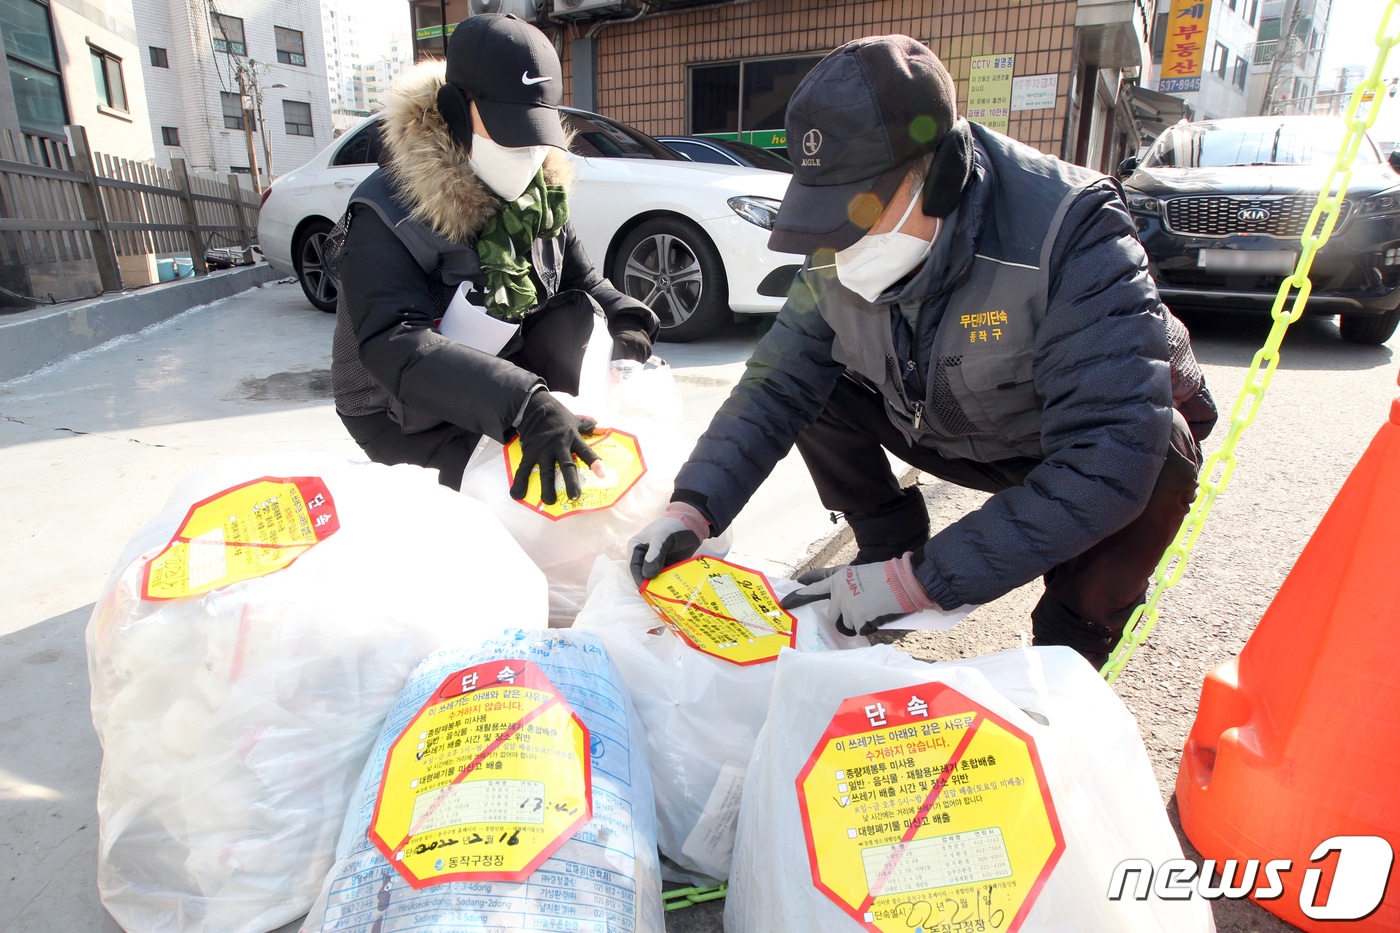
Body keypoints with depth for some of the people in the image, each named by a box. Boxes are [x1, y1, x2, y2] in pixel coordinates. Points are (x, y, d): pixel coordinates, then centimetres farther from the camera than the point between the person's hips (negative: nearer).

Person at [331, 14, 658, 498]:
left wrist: (626, 317, -19)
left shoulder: (540, 191, -5)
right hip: (404, 415, -5)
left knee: (580, 311, -16)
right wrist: (524, 404, -53)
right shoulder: (386, 212, -25)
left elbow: (582, 276, 5)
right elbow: (392, 346, -38)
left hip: (495, 380, 6)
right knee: (508, 476, -31)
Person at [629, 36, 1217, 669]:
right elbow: (776, 384, -12)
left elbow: (1109, 461, -41)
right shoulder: (838, 257, -18)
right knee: (815, 385, -13)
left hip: (1081, 433, -3)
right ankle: (890, 548, 4)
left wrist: (922, 581, -41)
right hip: (956, 435, 4)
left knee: (1157, 465, -35)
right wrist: (691, 508, -26)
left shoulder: (1070, 234, -35)